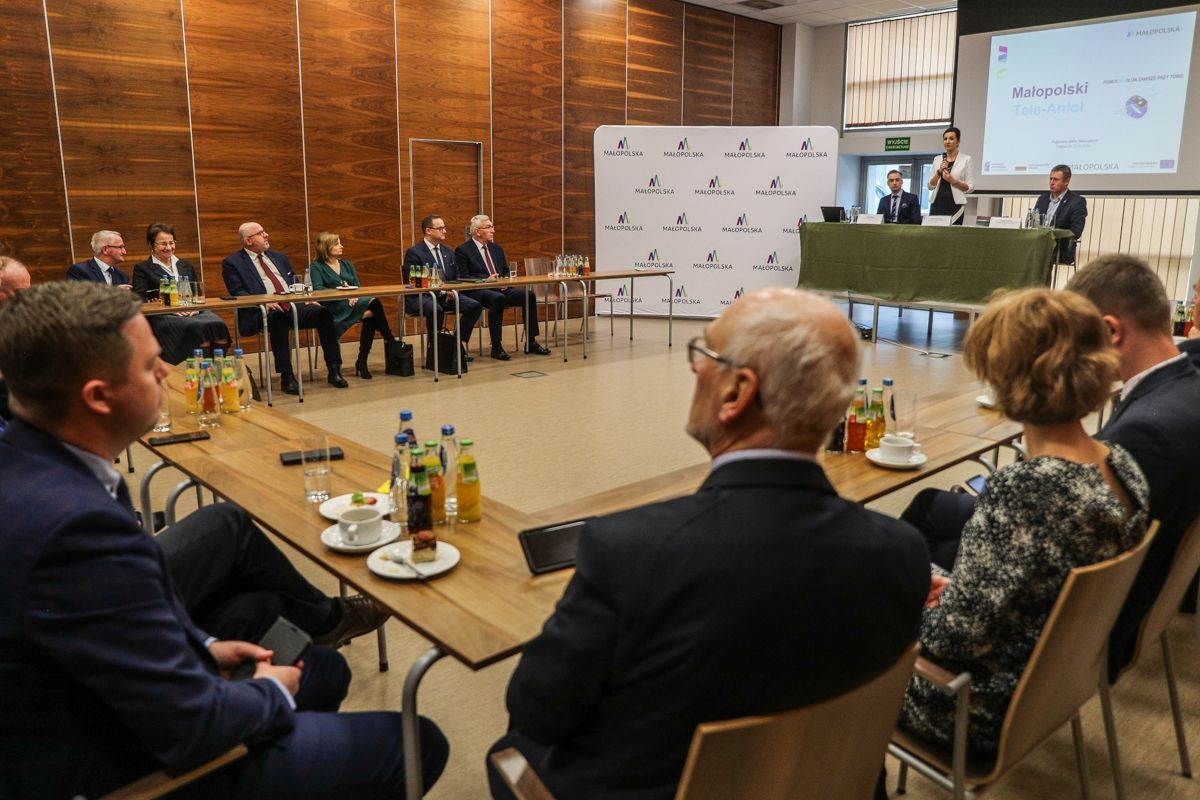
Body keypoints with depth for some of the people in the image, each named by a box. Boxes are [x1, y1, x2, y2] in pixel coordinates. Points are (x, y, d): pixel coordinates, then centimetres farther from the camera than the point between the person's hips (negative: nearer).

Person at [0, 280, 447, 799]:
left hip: (100, 702, 9)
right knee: (418, 745, -4)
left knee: (324, 668, 24)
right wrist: (274, 692, -8)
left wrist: (203, 646, 8)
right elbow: (190, 725, -27)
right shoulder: (77, 522, -35)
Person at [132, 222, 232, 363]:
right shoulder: (142, 269, 12)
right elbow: (141, 301, 1)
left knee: (218, 325, -31)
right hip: (163, 316, -4)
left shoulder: (187, 266, 27)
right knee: (199, 328, -36)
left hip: (193, 313, 4)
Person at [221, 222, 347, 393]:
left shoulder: (278, 257, 24)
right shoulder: (232, 262, 7)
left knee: (323, 313, -22)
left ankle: (334, 371, -18)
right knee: (279, 318, -39)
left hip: (294, 305, 5)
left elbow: (295, 283, 24)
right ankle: (286, 376, -32)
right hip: (264, 312, -5)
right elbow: (237, 293, -5)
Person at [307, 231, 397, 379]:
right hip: (335, 308, -5)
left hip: (353, 302, 5)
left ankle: (362, 363, -23)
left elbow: (358, 286, 12)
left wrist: (355, 296, -12)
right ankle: (391, 343, -18)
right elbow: (317, 289, -9)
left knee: (371, 315, -31)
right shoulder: (316, 267, 7)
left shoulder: (347, 265, 24)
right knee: (374, 303, -29)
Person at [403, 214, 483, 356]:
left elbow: (456, 277, 20)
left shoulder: (448, 252, 16)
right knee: (436, 310, -40)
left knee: (475, 306, -16)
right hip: (421, 297, -6)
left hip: (447, 295, 6)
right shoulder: (414, 252, -5)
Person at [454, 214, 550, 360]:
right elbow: (463, 278, -7)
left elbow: (506, 270, 24)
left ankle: (530, 343, -10)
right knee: (497, 298, -38)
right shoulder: (462, 250, 0)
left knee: (529, 295, -17)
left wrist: (505, 280, 1)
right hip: (477, 291, -6)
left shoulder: (496, 248, 21)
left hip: (500, 288, 6)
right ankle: (496, 347, -30)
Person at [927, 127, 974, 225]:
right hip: (937, 204, 3)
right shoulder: (937, 159, 12)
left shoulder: (966, 159, 2)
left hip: (955, 205, -3)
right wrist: (939, 172, -6)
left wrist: (953, 181, -14)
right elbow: (930, 186, 9)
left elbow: (970, 187, 0)